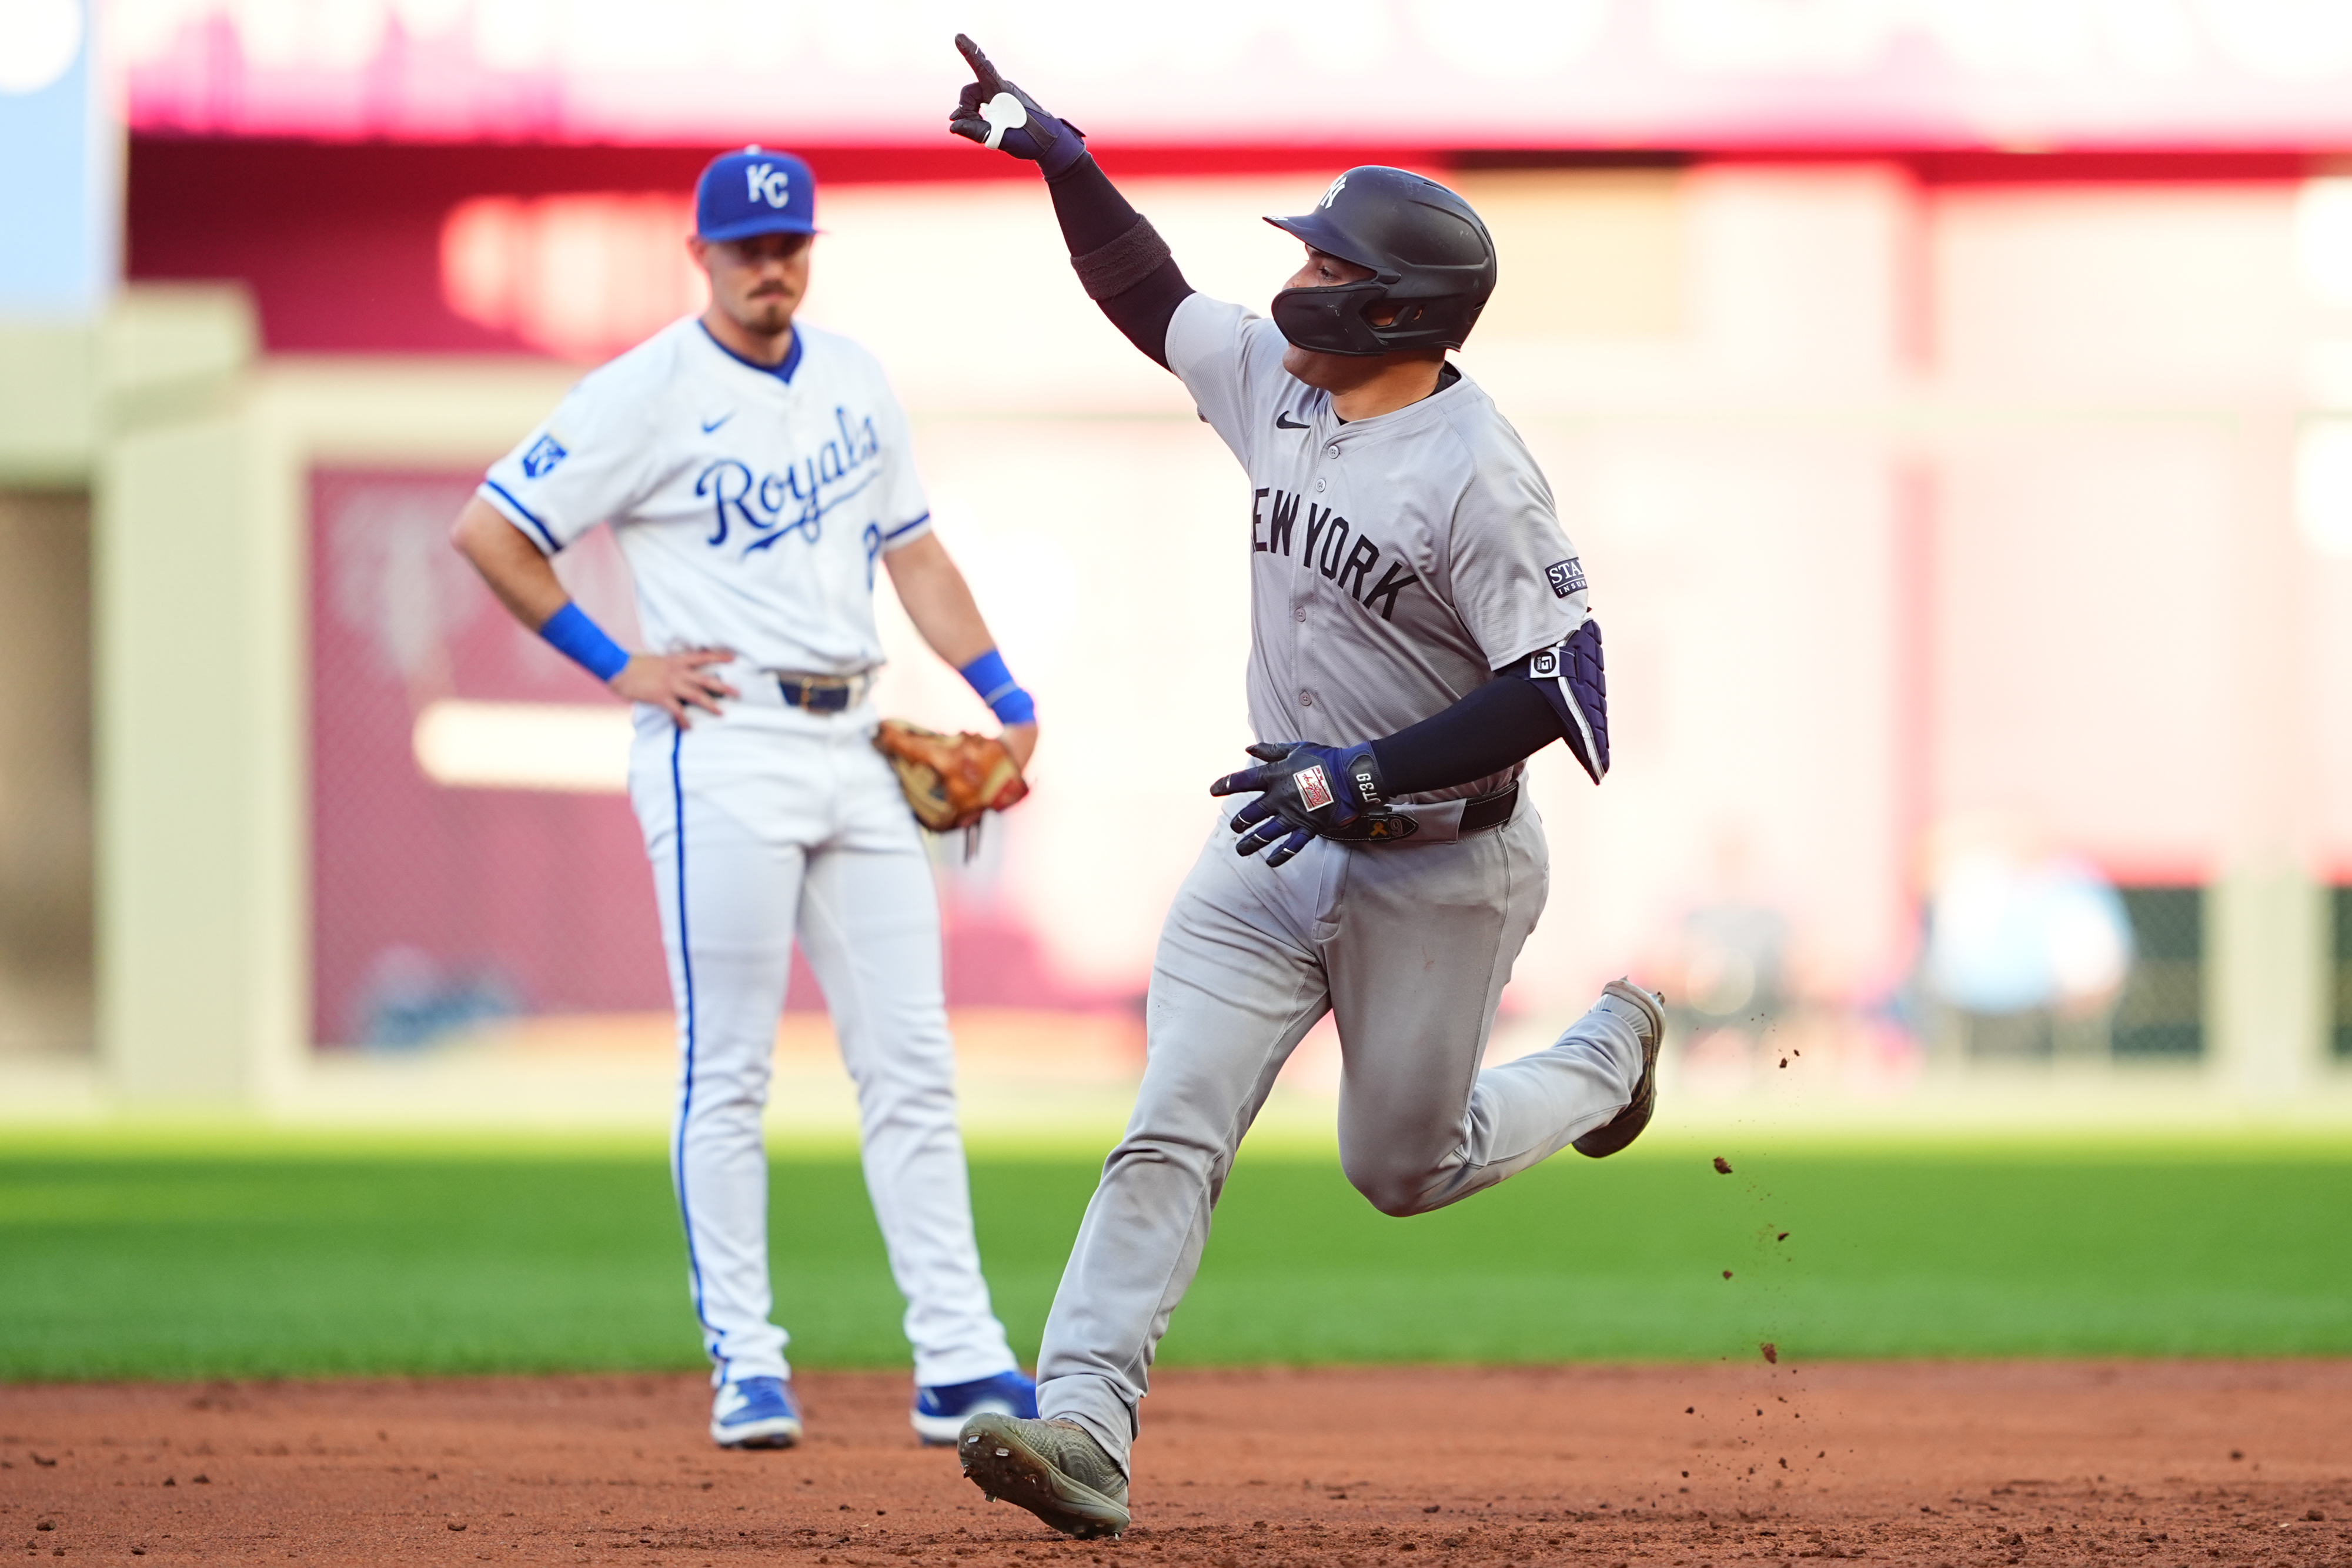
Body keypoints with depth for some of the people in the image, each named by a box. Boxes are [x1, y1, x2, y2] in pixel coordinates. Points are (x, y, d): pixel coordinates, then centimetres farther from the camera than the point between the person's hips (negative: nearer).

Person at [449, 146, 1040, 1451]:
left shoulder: (852, 380, 13)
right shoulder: (647, 394, -6)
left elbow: (911, 548, 20)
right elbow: (485, 533, -8)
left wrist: (1005, 695, 10)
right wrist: (616, 670, -8)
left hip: (854, 745, 6)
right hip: (725, 747, -6)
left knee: (911, 1062, 4)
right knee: (728, 1075, -4)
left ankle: (957, 1364, 5)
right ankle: (744, 1365, 1)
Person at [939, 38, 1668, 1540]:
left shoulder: (1476, 474, -23)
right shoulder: (1277, 380, 1)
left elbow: (1560, 686, -25)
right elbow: (1147, 291, 18)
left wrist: (1368, 772, -29)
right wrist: (1059, 156, 8)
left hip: (1437, 876, -6)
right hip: (1276, 853, 6)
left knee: (1403, 1167, 11)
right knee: (1172, 1134, -10)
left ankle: (1609, 1055, 38)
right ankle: (1085, 1427, -17)